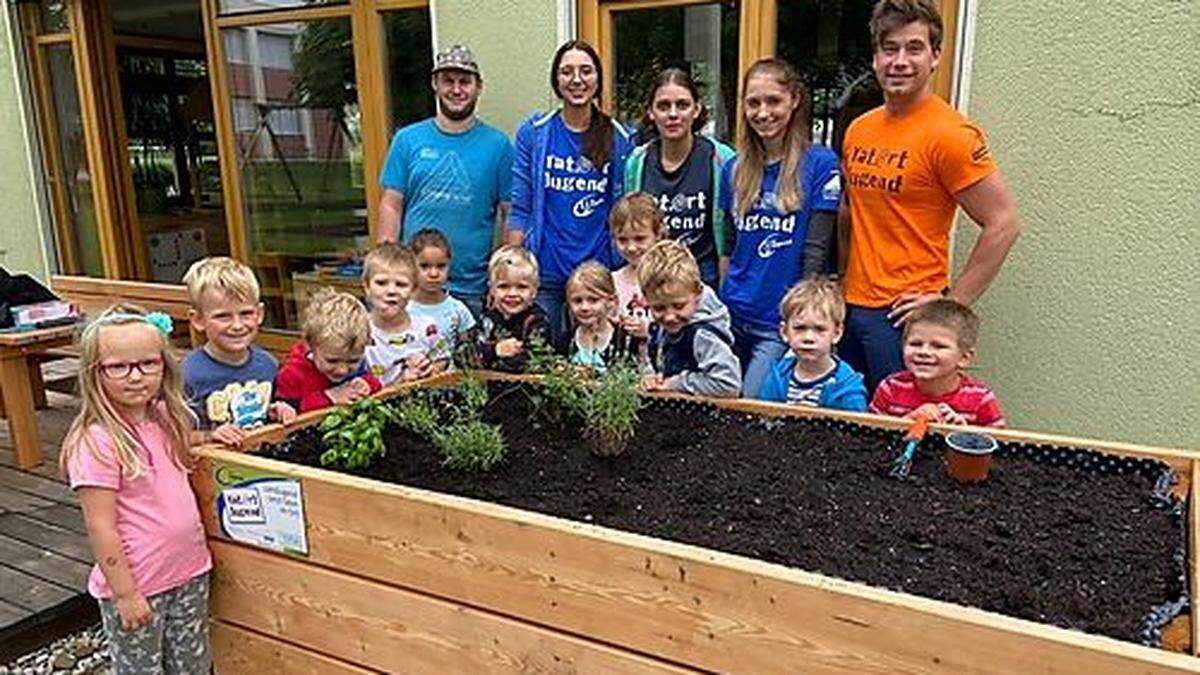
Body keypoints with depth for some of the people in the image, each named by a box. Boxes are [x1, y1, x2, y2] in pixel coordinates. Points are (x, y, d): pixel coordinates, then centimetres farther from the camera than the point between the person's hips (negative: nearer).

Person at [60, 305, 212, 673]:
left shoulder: (163, 419, -1)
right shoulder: (95, 442, -20)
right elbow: (100, 527, -18)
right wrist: (124, 593, -15)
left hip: (188, 571, 6)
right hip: (135, 584, -6)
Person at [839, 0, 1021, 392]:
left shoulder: (949, 134, -12)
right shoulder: (857, 130, 9)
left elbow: (1003, 224, -13)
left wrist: (953, 301, -13)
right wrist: (846, 282, 13)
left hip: (904, 314, -7)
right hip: (850, 308, 7)